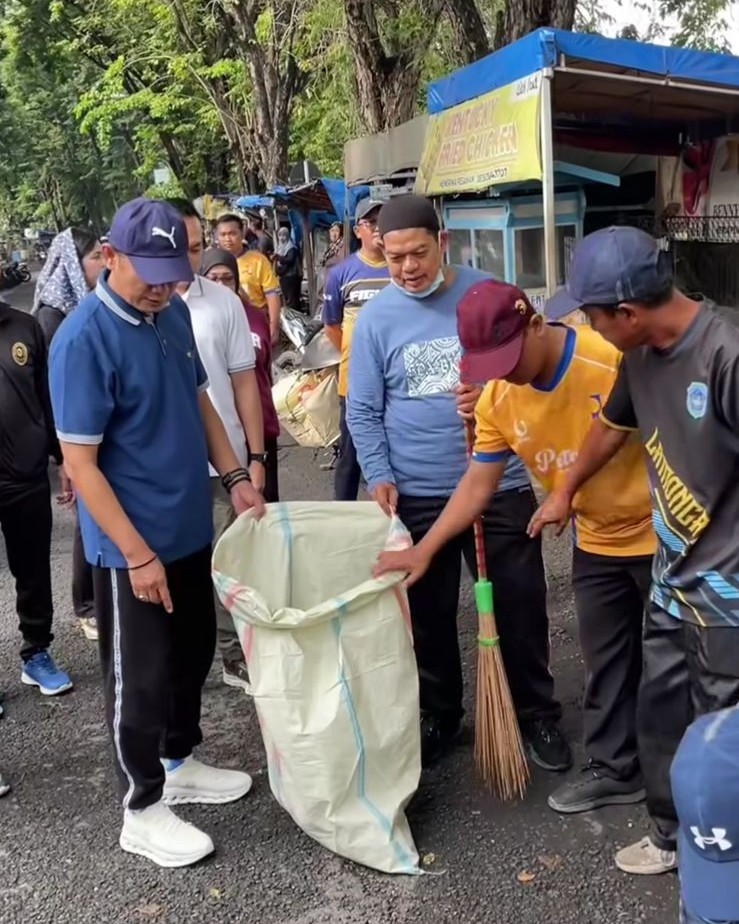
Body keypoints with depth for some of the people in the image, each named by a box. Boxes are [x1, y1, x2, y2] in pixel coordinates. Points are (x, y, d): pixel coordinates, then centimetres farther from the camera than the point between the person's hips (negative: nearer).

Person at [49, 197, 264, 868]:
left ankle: (180, 762, 42)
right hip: (131, 545, -8)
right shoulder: (84, 339, -21)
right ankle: (142, 810, 24)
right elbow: (80, 464, -21)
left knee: (193, 653, 21)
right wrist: (138, 554, -21)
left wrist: (235, 477, 6)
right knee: (141, 676, 6)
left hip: (190, 528, 8)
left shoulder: (174, 314, 2)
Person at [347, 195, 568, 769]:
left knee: (521, 605, 8)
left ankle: (538, 715, 27)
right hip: (417, 496, 1)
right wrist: (379, 476, -11)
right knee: (427, 615, 13)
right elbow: (363, 411, 1)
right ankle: (438, 716, 32)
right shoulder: (376, 317, -1)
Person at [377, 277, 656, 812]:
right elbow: (478, 485, -2)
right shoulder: (497, 399, -10)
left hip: (659, 533, -5)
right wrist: (424, 550, -6)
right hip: (596, 542, 5)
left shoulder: (614, 360, -27)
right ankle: (614, 769, 29)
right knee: (606, 661, 14)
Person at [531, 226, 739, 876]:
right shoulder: (643, 354, 1)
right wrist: (566, 491, 34)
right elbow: (613, 425, 20)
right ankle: (672, 833, 41)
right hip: (673, 577, 8)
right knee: (659, 712, 20)